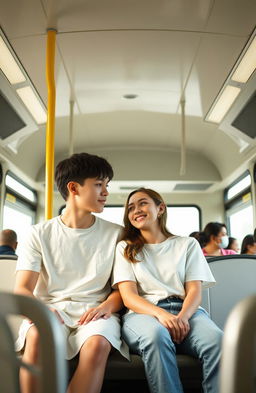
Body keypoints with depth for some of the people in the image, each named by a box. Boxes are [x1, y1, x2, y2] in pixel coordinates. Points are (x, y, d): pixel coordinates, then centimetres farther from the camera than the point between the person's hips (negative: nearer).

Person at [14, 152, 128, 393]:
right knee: (38, 337, -35)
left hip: (94, 311, 1)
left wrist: (107, 306, -14)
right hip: (50, 309, 0)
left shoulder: (115, 234, 10)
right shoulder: (40, 234, 8)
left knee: (98, 343, -34)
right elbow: (22, 289, 0)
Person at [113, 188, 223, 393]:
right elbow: (128, 296, 3)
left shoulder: (188, 244, 19)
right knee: (156, 335, -38)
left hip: (185, 309, 1)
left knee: (217, 340, -34)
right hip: (143, 312, -1)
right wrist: (160, 313, -19)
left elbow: (194, 290, 8)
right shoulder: (125, 248, 17)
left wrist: (183, 317, -16)